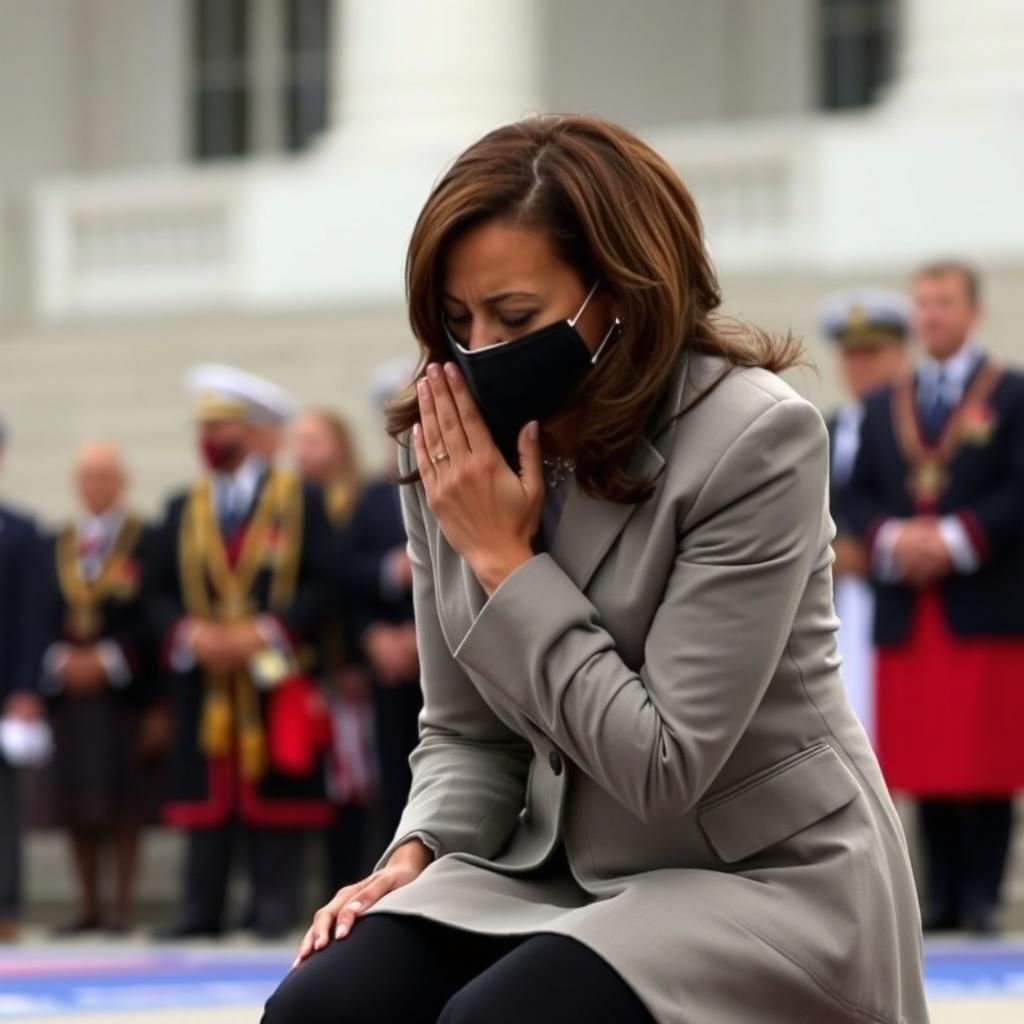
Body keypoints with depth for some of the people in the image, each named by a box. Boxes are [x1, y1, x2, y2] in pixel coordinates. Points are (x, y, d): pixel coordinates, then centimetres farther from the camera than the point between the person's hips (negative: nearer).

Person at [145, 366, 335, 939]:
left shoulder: (301, 501, 3)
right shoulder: (183, 510, 14)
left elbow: (321, 586, -4)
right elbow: (157, 591, 11)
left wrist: (264, 632, -15)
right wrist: (189, 633, -9)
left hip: (275, 679, -3)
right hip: (202, 679, 3)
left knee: (273, 799, -3)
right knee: (206, 800, 2)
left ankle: (274, 912, -1)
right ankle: (201, 913, 4)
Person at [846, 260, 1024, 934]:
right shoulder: (884, 408, 18)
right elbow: (861, 494, 13)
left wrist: (956, 538, -15)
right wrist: (890, 538, -8)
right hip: (907, 612, 4)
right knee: (926, 765, 3)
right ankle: (944, 892, 7)